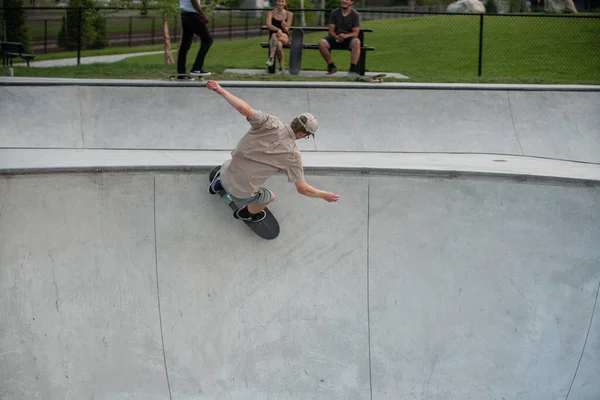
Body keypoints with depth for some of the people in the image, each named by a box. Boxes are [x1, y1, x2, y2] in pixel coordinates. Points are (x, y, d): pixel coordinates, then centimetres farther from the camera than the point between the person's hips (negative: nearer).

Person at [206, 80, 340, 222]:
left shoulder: (271, 123, -14)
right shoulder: (293, 155, -16)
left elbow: (245, 109, -31)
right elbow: (302, 189, -9)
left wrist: (221, 90, -22)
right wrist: (325, 195, 7)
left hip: (227, 174, 2)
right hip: (242, 193, -2)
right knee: (269, 197, 33)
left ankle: (218, 185, 53)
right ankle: (246, 213, 56)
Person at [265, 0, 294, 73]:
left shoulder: (289, 14, 6)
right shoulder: (271, 13, 5)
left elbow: (286, 29, -1)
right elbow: (268, 25, -14)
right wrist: (278, 29, -31)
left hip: (285, 37, -1)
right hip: (273, 37, 1)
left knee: (274, 35, -36)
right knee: (279, 44, -37)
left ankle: (271, 58, -47)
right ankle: (282, 67, -39)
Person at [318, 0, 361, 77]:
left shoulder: (355, 14, -3)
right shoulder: (334, 13, 3)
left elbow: (355, 33, -8)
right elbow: (331, 30, 0)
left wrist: (345, 36, -28)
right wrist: (337, 37, -23)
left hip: (349, 38, -2)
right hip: (335, 38, 2)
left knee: (356, 42, -38)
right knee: (321, 43, -28)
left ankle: (353, 70, -38)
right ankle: (331, 67, -12)